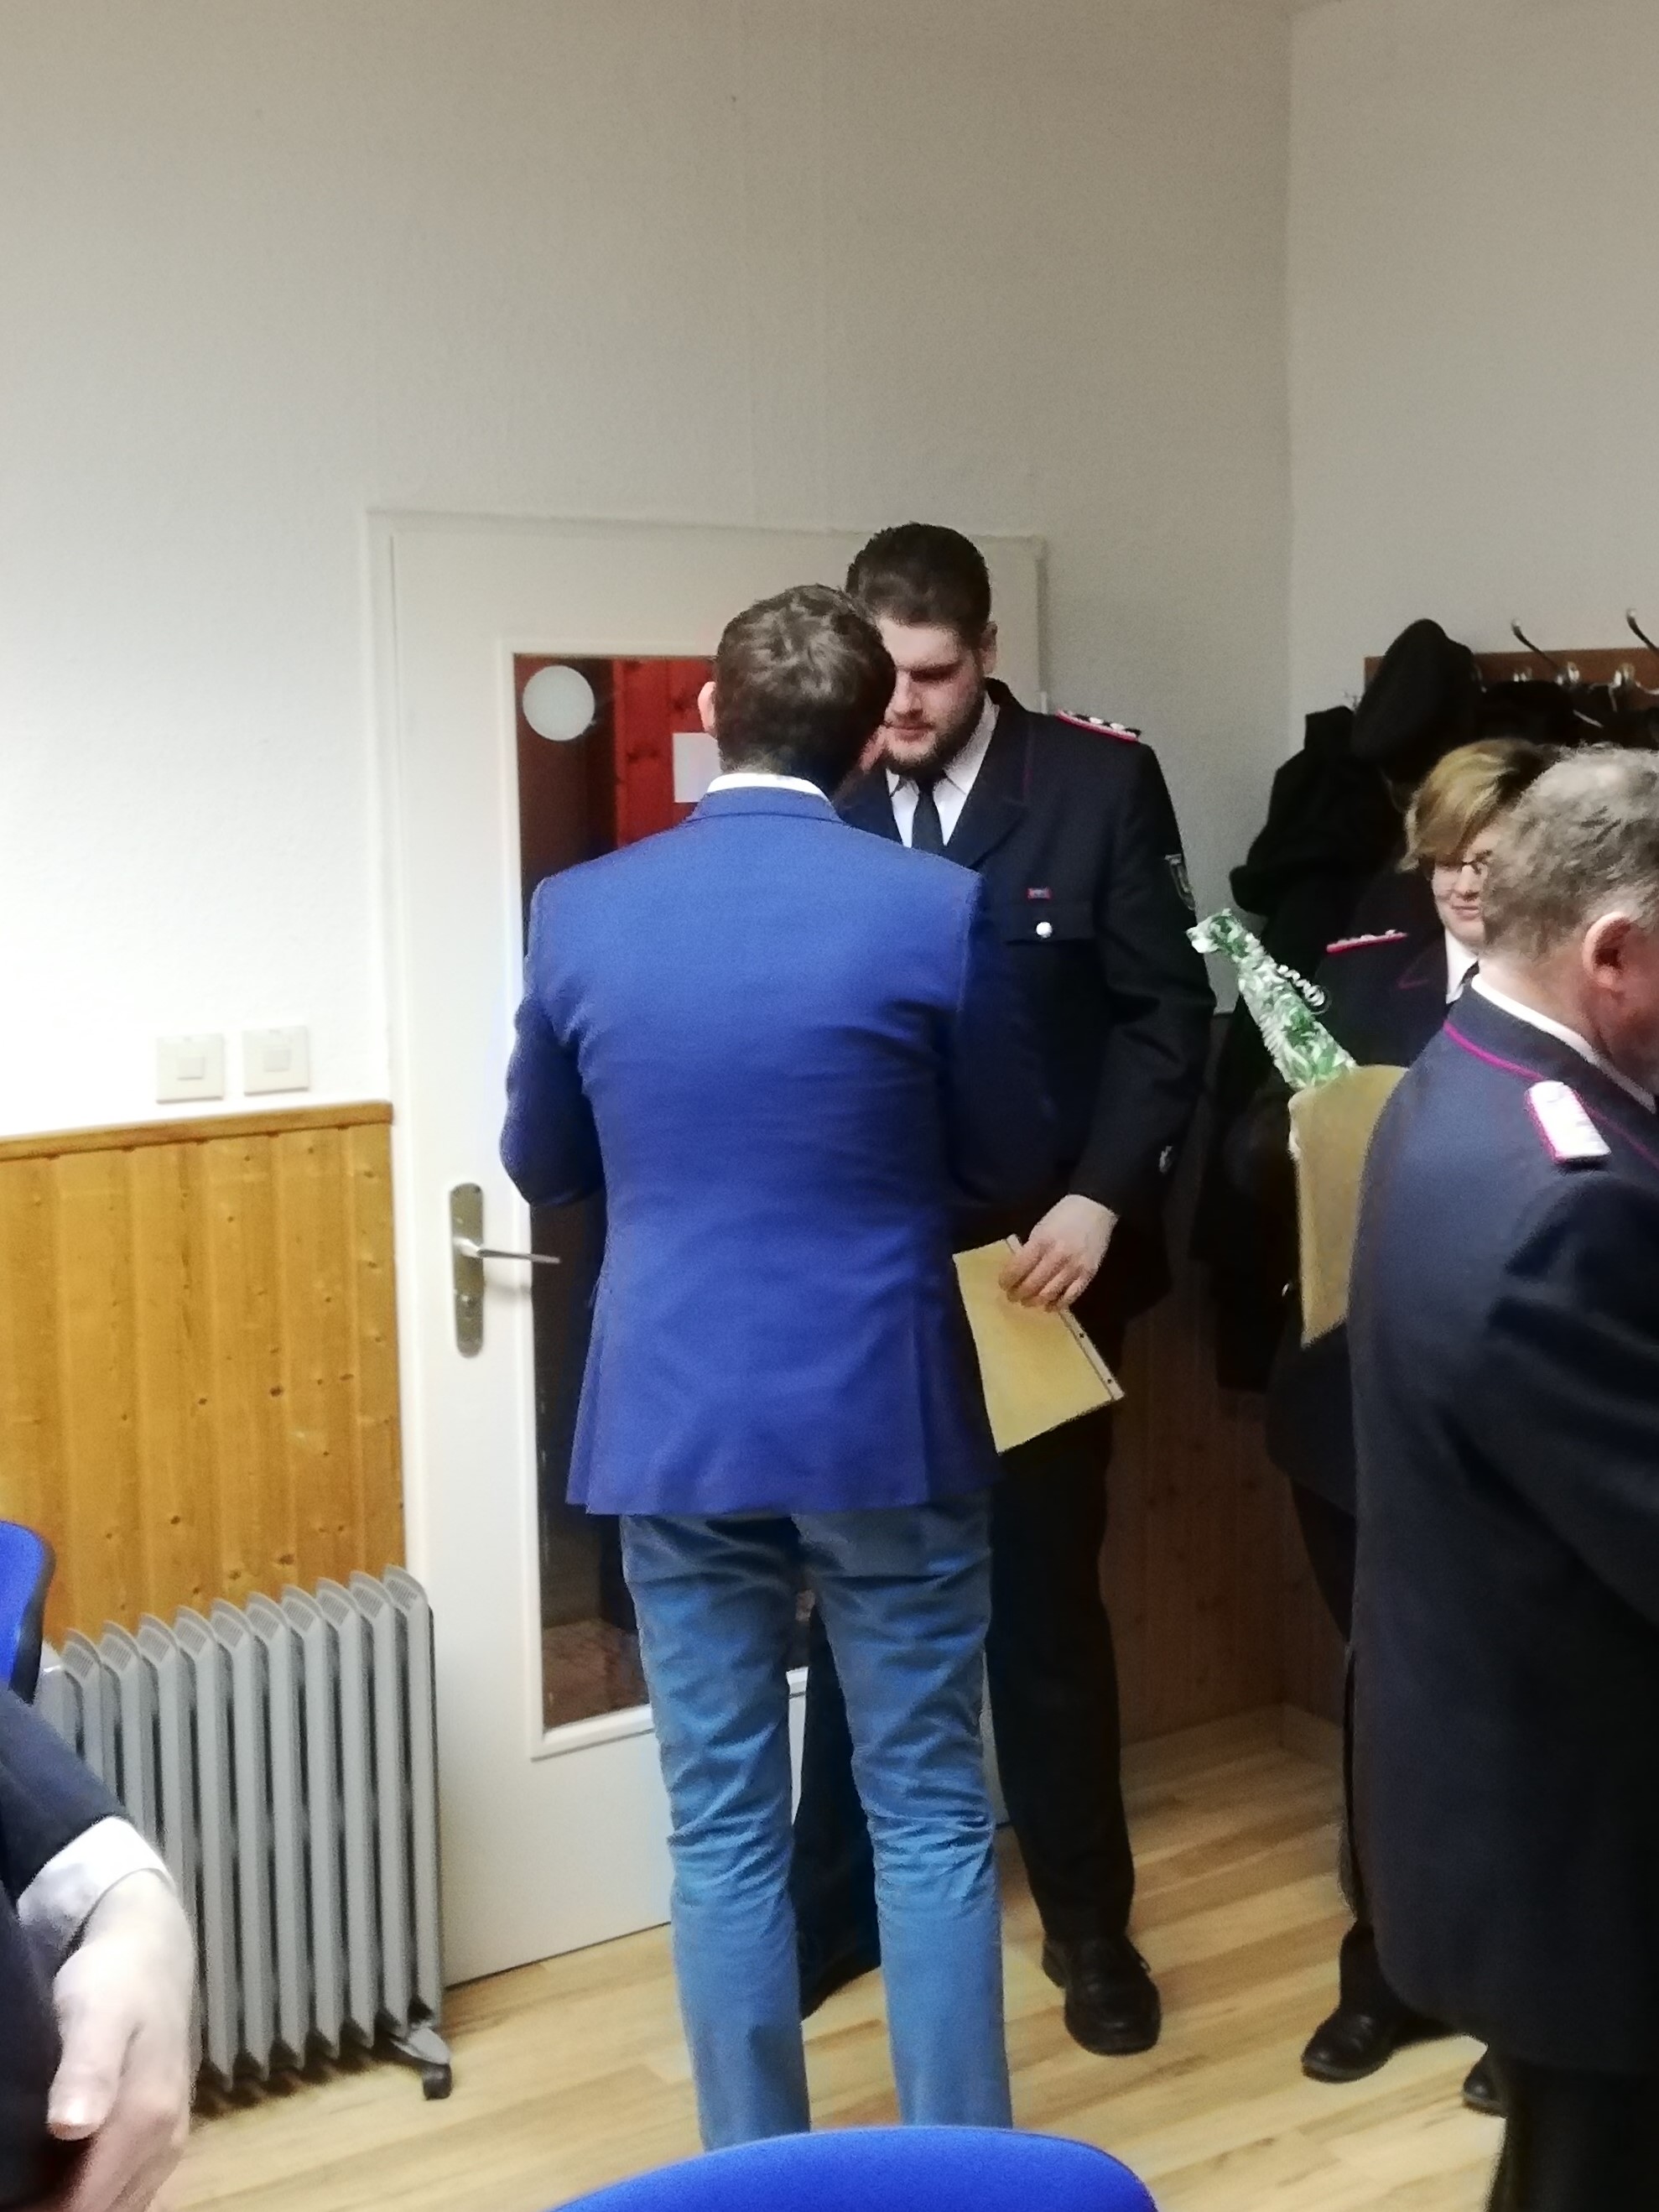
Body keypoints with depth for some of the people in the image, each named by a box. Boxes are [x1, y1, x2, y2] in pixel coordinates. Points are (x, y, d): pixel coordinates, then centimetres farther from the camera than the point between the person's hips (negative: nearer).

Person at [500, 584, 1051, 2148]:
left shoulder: (578, 913, -2)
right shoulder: (935, 909, -9)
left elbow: (540, 1166, 11)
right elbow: (1009, 1162, 3)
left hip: (672, 1420, 2)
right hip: (882, 1414, -2)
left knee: (721, 1826, 12)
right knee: (930, 1813, 12)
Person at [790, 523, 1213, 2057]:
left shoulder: (1100, 784, -4)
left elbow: (1167, 1014, -4)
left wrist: (1101, 1199, -16)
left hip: (1034, 1264, -2)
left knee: (1043, 1599, 9)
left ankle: (1089, 1921, 27)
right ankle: (834, 1909, 29)